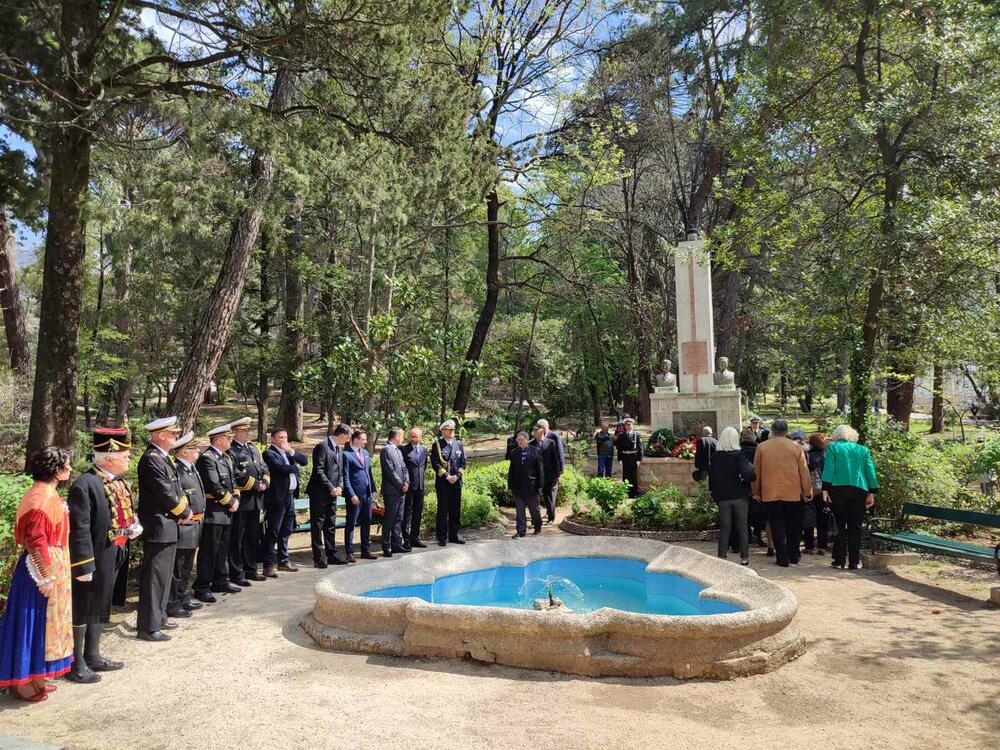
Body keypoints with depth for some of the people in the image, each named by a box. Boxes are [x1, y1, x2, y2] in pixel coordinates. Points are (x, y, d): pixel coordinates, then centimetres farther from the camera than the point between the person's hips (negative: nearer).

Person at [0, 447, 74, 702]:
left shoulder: (47, 494, 10)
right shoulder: (41, 497, -21)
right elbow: (36, 540, -23)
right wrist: (46, 577, -21)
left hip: (51, 568, 10)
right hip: (42, 569, -10)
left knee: (41, 623, 17)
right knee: (33, 623, 1)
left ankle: (34, 677, 27)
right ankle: (23, 684, 13)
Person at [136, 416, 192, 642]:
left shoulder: (163, 457, 12)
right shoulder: (151, 458, -19)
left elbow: (176, 488, 14)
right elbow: (166, 492, -21)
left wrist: (184, 510, 0)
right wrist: (184, 513, -8)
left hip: (168, 526, 10)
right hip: (158, 527, -10)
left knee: (164, 574, 19)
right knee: (154, 577, -3)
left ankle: (158, 617, 31)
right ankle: (148, 627, 6)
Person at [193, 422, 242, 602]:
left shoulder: (225, 457, 15)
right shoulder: (206, 458, -15)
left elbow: (232, 481, 17)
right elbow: (214, 486, -22)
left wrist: (236, 499, 1)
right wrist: (230, 503, -13)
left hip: (225, 513, 10)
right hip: (212, 513, -10)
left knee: (222, 549, 17)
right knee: (208, 551, -3)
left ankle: (220, 582, 27)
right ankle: (202, 588, 5)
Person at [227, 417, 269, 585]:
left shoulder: (254, 449, 17)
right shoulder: (231, 450, -10)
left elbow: (265, 469, 16)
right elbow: (236, 475, -19)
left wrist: (265, 483, -3)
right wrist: (256, 484, -15)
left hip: (256, 501, 8)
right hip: (240, 501, -8)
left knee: (253, 537, 14)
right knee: (237, 538, 1)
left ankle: (251, 569, 25)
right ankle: (236, 573, 9)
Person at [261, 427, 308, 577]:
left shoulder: (288, 452, 15)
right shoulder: (269, 453, -8)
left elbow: (305, 461, 8)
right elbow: (281, 468, -21)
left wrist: (291, 450, -5)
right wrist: (295, 466, -3)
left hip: (290, 496, 8)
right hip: (277, 497, -8)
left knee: (286, 531, 15)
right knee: (273, 532, -3)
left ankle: (284, 562, 25)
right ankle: (268, 566, 2)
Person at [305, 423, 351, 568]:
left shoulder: (340, 449, 12)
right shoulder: (322, 447, -14)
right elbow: (318, 471, -18)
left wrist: (339, 487, 0)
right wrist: (331, 488, -17)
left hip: (332, 493, 8)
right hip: (319, 493, -8)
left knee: (331, 526, 13)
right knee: (317, 526, 1)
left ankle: (331, 555, 20)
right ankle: (318, 558, 7)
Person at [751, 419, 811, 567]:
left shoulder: (762, 447, -1)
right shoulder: (796, 447, -1)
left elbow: (756, 471, 3)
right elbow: (804, 472, 1)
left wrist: (756, 492, 13)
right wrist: (808, 492, 9)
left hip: (770, 494, -1)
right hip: (793, 494, 1)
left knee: (777, 527, 5)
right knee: (793, 527, 15)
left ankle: (783, 558, 5)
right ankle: (794, 557, 22)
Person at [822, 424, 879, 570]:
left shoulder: (833, 447, 5)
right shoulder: (863, 450, 14)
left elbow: (828, 469, -5)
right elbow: (870, 472, 9)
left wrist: (825, 490, -6)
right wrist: (872, 493, 11)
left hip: (838, 489, -2)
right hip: (859, 490, 2)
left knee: (840, 525, 4)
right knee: (855, 526, 6)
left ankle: (839, 561, 5)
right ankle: (854, 562, 8)